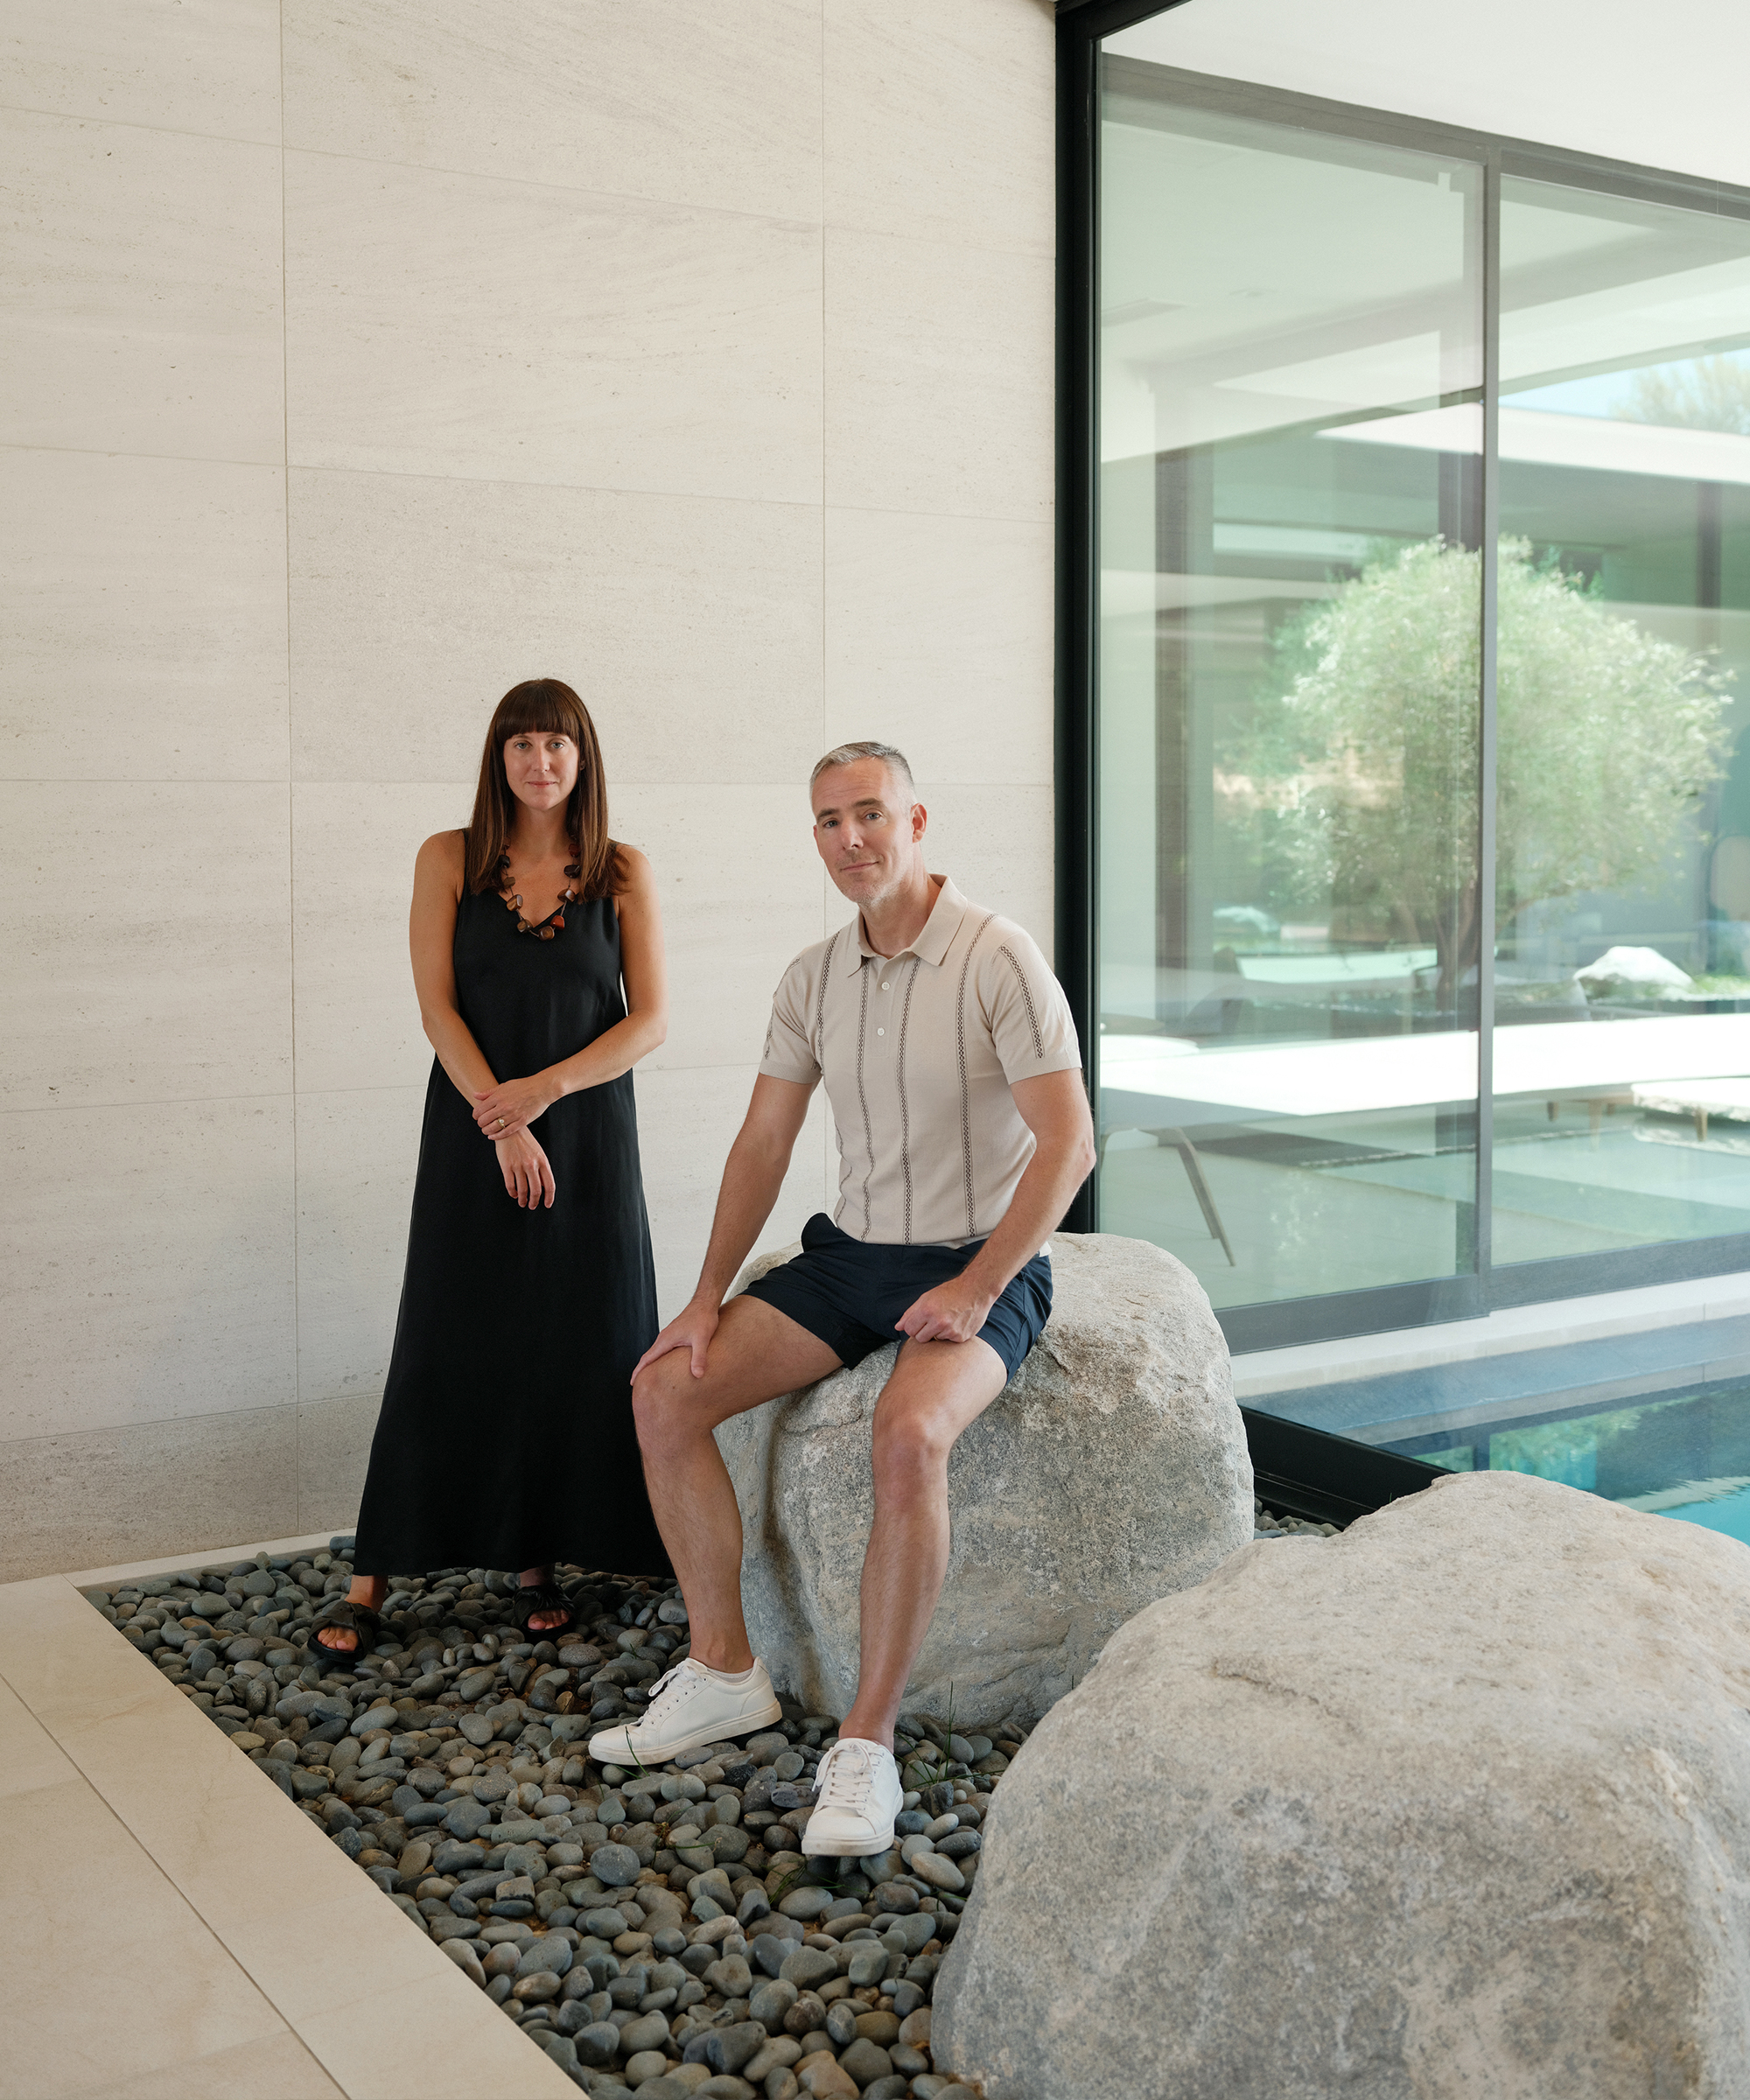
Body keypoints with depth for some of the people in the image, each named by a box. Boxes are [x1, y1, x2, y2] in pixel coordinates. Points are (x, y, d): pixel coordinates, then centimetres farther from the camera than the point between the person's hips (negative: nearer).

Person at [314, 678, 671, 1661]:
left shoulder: (626, 873, 2)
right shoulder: (449, 860, 2)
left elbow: (651, 1017, -2)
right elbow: (438, 1007, -4)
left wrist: (544, 1089, -14)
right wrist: (501, 1122, -13)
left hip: (588, 1133, 1)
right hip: (473, 1132, 0)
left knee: (575, 1348, 3)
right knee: (446, 1349, 1)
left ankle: (540, 1561, 16)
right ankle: (373, 1578, 9)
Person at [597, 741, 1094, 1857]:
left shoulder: (996, 957, -14)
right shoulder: (813, 979, 6)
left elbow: (1069, 1142, -17)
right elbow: (762, 1146, 10)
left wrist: (977, 1288, -20)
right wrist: (708, 1298, 4)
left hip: (978, 1267, -6)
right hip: (848, 1253, 7)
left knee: (911, 1435, -35)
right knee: (665, 1391, -8)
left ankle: (868, 1743, -22)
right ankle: (724, 1671, 4)